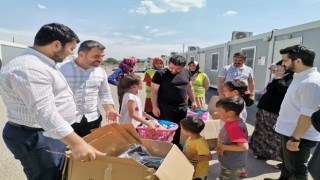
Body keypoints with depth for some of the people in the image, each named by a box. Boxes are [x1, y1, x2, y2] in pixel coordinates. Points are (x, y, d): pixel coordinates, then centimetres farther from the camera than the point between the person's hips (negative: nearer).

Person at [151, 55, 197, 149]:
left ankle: (176, 145, 33)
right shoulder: (160, 74, -11)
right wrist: (155, 106, -12)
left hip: (183, 106, 5)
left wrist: (193, 101, 17)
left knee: (179, 128, 15)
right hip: (166, 107, -5)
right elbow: (154, 90, -9)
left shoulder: (186, 72, 4)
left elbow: (189, 87, 16)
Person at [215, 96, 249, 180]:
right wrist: (219, 146, -4)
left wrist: (224, 147, -28)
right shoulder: (230, 122, -4)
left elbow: (244, 147, -35)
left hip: (232, 165, -8)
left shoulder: (236, 127, -33)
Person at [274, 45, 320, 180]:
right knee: (287, 161, 28)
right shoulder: (300, 77, 6)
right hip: (289, 132, 10)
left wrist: (295, 138, -25)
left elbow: (308, 115, -29)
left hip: (299, 136, -9)